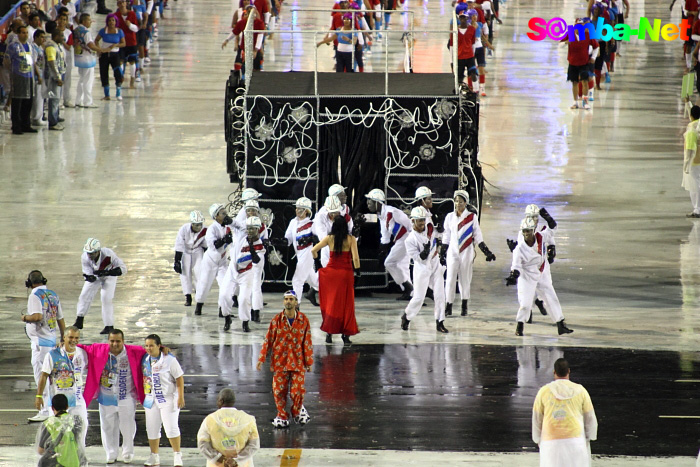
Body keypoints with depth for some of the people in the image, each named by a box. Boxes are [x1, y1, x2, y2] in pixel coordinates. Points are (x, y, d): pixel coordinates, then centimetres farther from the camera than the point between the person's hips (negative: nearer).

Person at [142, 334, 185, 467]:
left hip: (168, 399, -6)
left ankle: (177, 455, 0)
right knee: (152, 429, 8)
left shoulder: (169, 360, -12)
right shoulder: (145, 359, 5)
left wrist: (181, 396, -14)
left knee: (171, 427, -10)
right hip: (151, 399, 6)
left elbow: (179, 378, -9)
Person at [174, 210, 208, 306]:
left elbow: (205, 246, -3)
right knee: (185, 273, -7)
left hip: (197, 250, 1)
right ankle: (188, 296, 0)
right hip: (185, 251, -1)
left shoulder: (204, 231, -21)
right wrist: (177, 261, -21)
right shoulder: (184, 229, -29)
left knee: (199, 270, -13)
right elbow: (179, 246, -22)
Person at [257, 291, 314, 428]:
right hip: (280, 361, 1)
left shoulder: (304, 320, 0)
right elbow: (268, 340, 4)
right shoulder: (277, 320, 0)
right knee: (279, 390, 2)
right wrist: (262, 359, 0)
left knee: (298, 390, -6)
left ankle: (298, 411, 23)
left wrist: (309, 362, 6)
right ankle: (282, 417, 19)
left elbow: (307, 342, 5)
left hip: (297, 362, -1)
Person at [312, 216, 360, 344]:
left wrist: (317, 262, 12)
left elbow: (314, 250, -2)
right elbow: (355, 258, -11)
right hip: (346, 273, -2)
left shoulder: (329, 238, 0)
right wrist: (357, 272, 0)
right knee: (346, 303, 5)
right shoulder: (351, 239, -6)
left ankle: (329, 332, 10)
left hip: (331, 271, 2)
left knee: (331, 302, 13)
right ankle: (346, 335, 3)